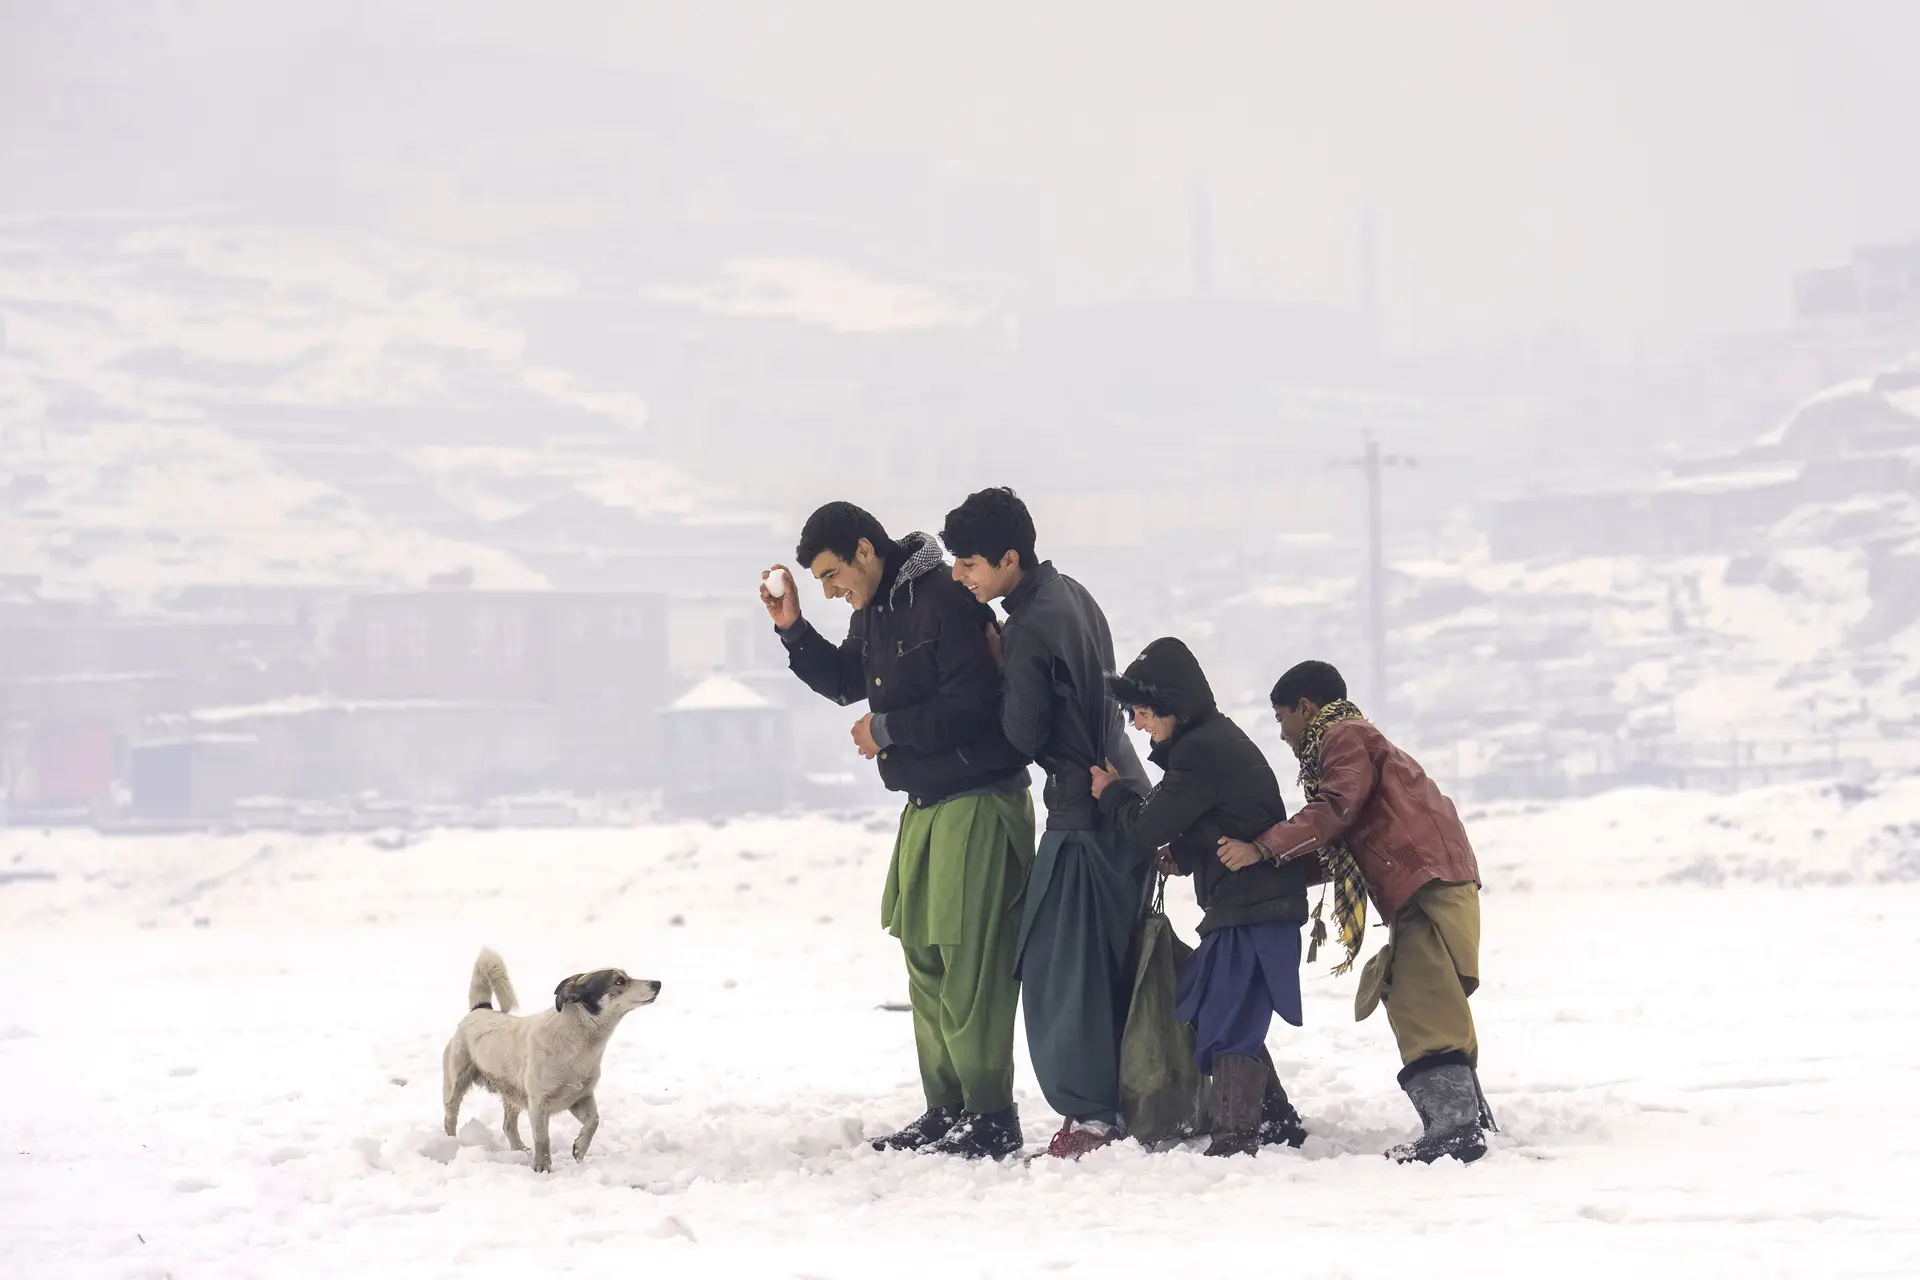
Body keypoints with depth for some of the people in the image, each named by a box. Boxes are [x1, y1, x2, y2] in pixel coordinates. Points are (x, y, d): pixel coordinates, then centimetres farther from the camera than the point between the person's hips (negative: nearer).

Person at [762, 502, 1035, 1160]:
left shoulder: (945, 602, -16)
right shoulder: (875, 613, 13)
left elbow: (973, 704, -21)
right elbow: (846, 681, 28)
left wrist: (888, 729, -13)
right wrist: (793, 630, 13)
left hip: (976, 804, -10)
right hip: (925, 808, 10)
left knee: (970, 964, -10)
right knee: (926, 960, 11)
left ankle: (992, 1119, -7)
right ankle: (946, 1110, 18)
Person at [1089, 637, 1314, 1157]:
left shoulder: (1199, 751, -17)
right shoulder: (1218, 738, 17)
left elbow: (1151, 825, -14)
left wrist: (1112, 793, 5)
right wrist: (1183, 856, 6)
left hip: (1249, 912, -11)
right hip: (1257, 904, 11)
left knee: (1225, 1023, -10)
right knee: (1231, 1018, 17)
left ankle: (1235, 1140, -10)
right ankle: (1277, 1121, 23)